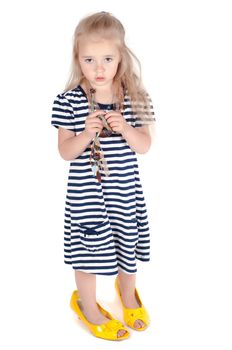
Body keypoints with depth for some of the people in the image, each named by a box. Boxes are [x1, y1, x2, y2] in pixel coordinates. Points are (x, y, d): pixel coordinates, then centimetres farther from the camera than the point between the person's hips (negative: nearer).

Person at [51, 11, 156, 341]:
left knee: (127, 243, 21)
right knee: (89, 247, 11)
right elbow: (65, 152, -9)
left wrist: (124, 128, -23)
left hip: (125, 189, 3)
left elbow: (144, 145, -4)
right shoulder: (69, 101, -12)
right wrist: (87, 133, -28)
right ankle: (87, 305, 39)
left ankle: (127, 292, 52)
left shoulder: (133, 98, -6)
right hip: (86, 191, -2)